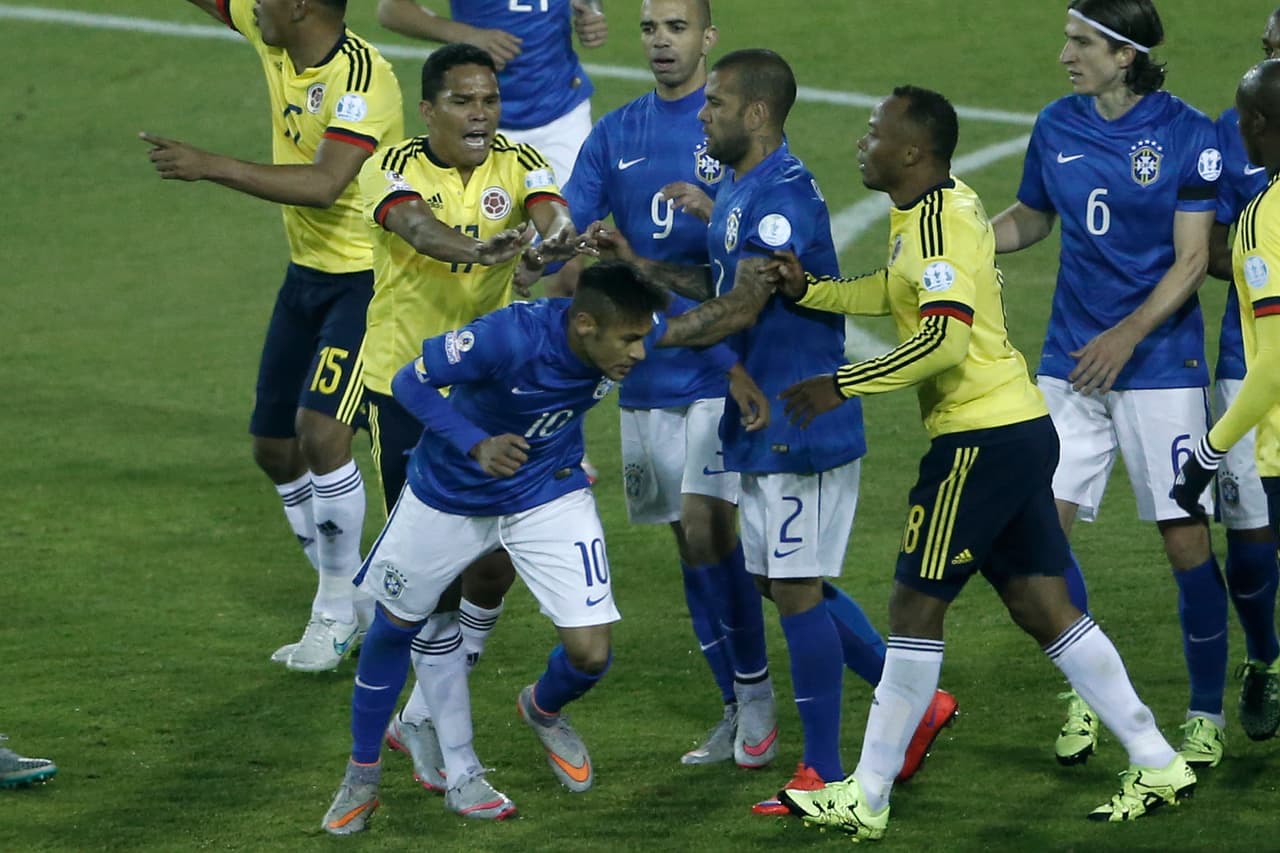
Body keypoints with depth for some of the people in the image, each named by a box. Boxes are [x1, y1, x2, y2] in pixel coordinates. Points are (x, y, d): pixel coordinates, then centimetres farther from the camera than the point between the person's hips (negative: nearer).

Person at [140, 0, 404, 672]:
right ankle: (349, 598, 24)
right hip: (308, 271, 9)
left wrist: (210, 167, -39)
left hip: (369, 280, -9)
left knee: (320, 429, -21)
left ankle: (338, 608, -5)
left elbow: (324, 184, -36)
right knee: (274, 447, 10)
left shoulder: (361, 77, -25)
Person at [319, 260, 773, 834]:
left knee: (591, 654, -8)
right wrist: (476, 444, -38)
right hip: (451, 495, -2)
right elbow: (410, 382, -25)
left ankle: (543, 710, 29)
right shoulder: (508, 336, -37)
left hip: (548, 497, 2)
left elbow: (692, 327, 1)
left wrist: (733, 373, -14)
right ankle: (361, 778, 35)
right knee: (394, 625, 14)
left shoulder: (623, 331, -23)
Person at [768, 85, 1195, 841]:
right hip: (1019, 429, 10)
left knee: (916, 608, -4)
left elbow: (945, 338, -25)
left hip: (982, 439, -10)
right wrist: (808, 290, 4)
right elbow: (893, 294, 19)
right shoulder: (940, 208, 14)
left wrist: (842, 387, -20)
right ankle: (1158, 765, 13)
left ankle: (867, 800, 1)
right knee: (1044, 607, 12)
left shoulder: (937, 221, -16)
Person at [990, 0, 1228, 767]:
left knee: (1186, 539, -4)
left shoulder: (1188, 135, -9)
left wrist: (1128, 335, -23)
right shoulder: (1057, 126, 5)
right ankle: (1085, 696, 14)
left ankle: (1208, 712, 14)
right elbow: (1030, 218, 21)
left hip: (1160, 363, -4)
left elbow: (1192, 260, -11)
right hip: (1072, 360, 4)